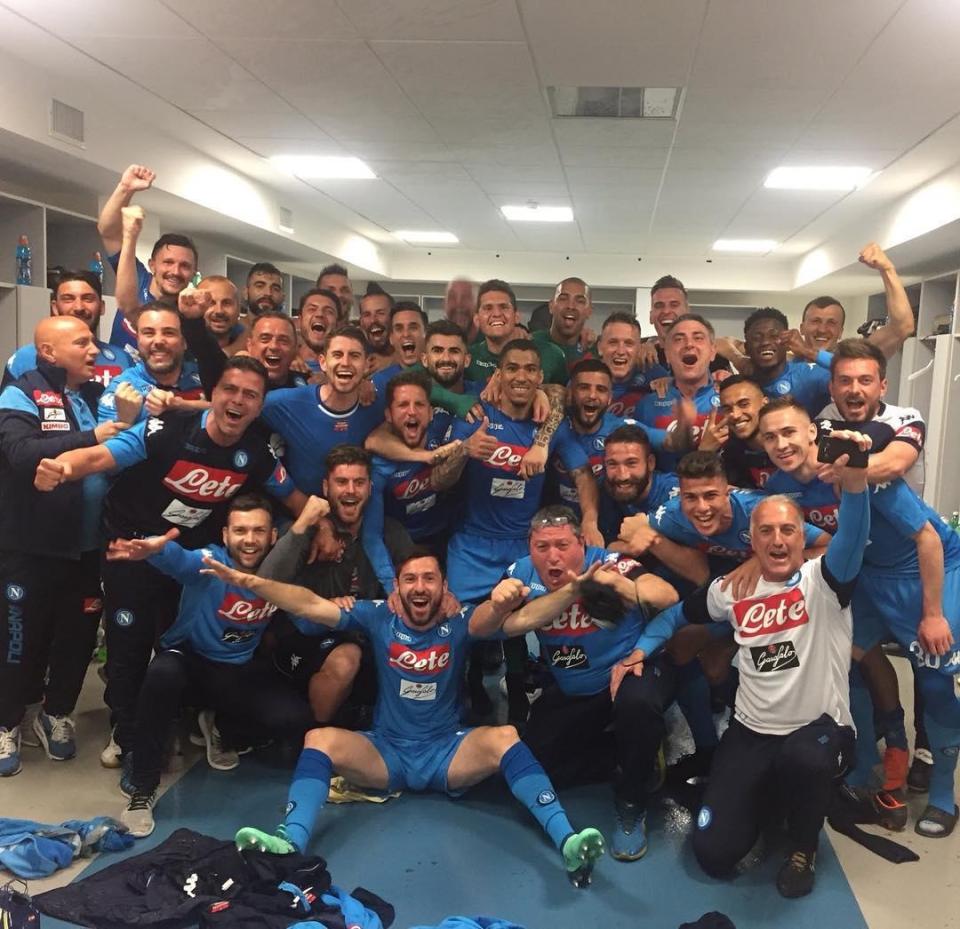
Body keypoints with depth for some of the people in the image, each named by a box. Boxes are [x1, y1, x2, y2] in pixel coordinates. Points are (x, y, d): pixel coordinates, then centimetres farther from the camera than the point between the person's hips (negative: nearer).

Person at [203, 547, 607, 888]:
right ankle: (291, 845, -37)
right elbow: (311, 605, -12)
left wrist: (501, 605, -57)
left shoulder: (458, 623, -6)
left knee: (504, 736, -28)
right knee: (320, 739, -22)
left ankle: (567, 842, -34)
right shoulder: (378, 617, -3)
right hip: (386, 753, 2)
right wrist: (249, 581, -26)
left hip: (448, 752, -1)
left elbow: (486, 621, -30)